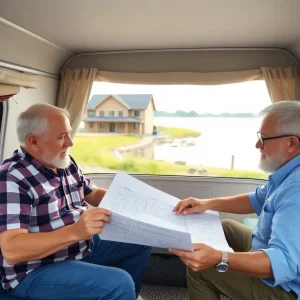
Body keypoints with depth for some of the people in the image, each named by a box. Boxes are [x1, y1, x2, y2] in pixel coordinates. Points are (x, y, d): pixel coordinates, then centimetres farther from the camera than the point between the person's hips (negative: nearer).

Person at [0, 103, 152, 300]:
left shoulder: (66, 164, 3)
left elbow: (93, 194, 14)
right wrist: (75, 231, -40)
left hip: (82, 245, 9)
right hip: (36, 271, -8)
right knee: (119, 283, -27)